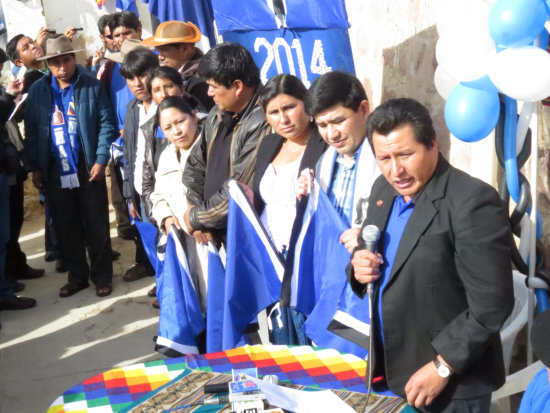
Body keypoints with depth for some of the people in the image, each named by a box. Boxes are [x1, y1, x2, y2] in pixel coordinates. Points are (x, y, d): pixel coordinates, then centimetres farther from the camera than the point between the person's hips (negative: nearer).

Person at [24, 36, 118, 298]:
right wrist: (35, 167, 2)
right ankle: (77, 276, 25)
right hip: (54, 172, 3)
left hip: (88, 169, -2)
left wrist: (101, 160, -11)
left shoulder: (92, 86, -2)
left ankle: (102, 277, 19)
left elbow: (107, 124, -3)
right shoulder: (38, 90, 4)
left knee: (97, 227, 6)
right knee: (65, 229, 11)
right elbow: (31, 131, 6)